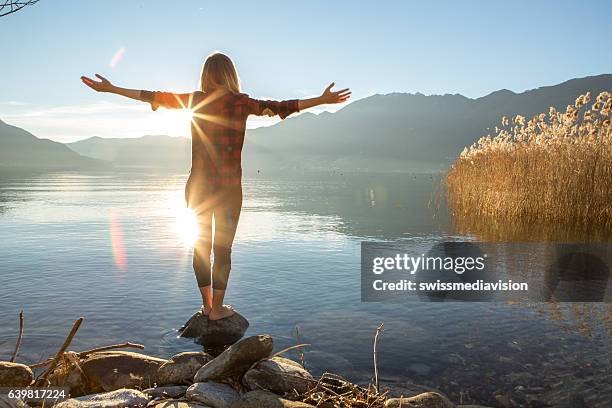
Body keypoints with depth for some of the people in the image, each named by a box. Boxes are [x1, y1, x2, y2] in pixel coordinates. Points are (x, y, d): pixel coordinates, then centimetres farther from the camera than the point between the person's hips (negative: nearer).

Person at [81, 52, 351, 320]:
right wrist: (322, 100, -8)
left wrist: (110, 88, 18)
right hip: (228, 188, -3)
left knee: (201, 244, 14)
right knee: (223, 248, 6)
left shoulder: (194, 100, 1)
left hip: (198, 186, 3)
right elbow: (277, 107, -10)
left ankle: (206, 304, 25)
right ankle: (217, 309, 14)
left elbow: (154, 97, 7)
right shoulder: (240, 103, -7)